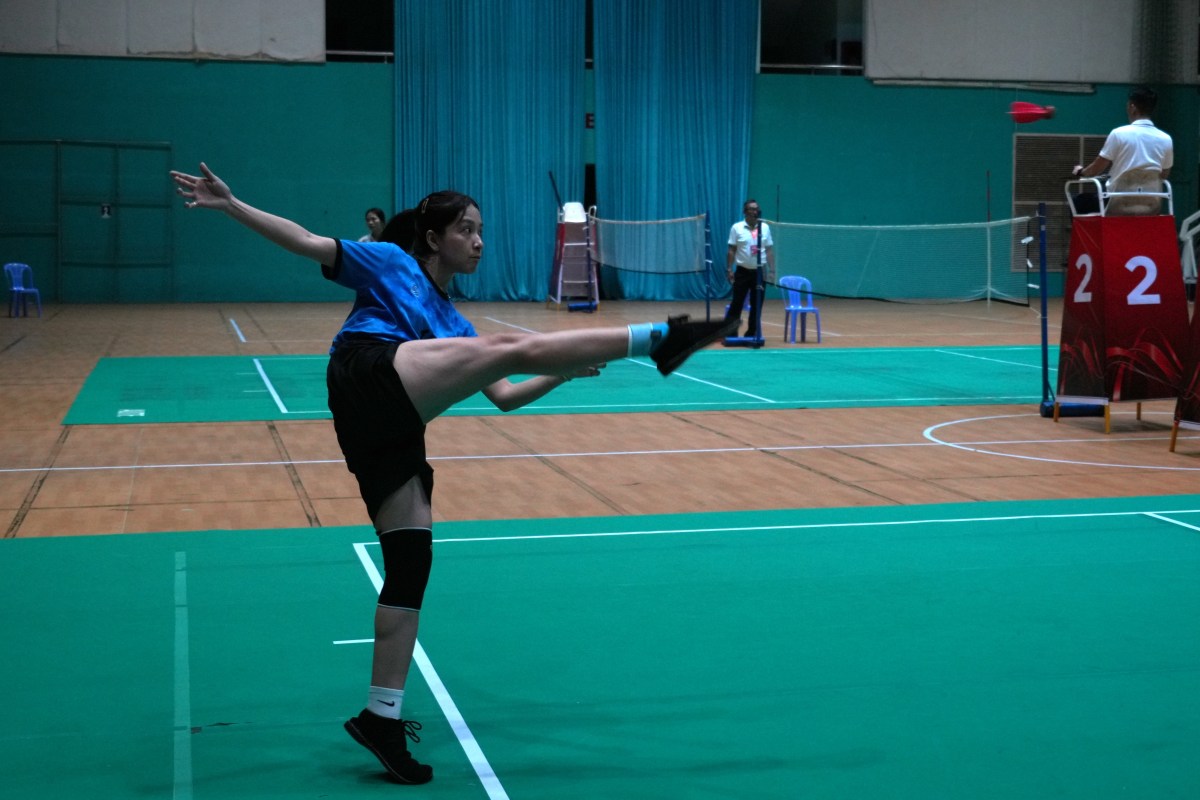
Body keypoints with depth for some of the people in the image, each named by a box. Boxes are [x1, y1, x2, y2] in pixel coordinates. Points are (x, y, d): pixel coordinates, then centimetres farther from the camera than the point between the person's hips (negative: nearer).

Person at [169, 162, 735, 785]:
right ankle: (660, 336, -24)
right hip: (369, 373, -8)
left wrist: (566, 371, 23)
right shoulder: (388, 263, 18)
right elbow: (304, 241, 11)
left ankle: (381, 716, 7)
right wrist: (229, 205, 1)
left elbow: (503, 397, 33)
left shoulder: (454, 324, 34)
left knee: (410, 566, 2)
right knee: (513, 345, -21)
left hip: (391, 428, 8)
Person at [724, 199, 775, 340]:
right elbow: (731, 251, -1)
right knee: (737, 303, -1)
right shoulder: (737, 228, -2)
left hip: (759, 271, 2)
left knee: (756, 305, 5)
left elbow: (769, 250, 8)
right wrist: (729, 269, -7)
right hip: (743, 271, -2)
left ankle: (752, 334, 13)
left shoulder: (765, 227, 5)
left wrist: (772, 270, 3)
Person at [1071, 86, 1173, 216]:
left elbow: (1098, 167, 0)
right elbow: (1164, 175, 13)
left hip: (1119, 207, -4)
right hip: (1151, 207, 4)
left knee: (1081, 201, 18)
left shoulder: (1119, 134, -8)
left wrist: (1081, 171, 21)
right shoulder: (1166, 139, 2)